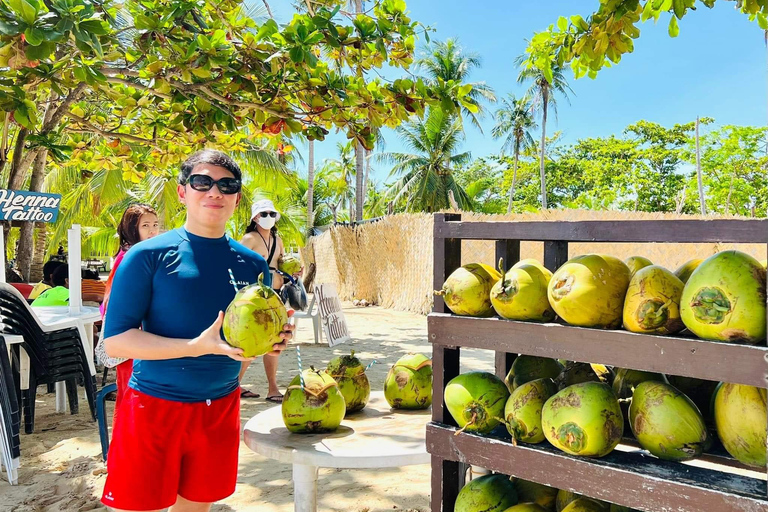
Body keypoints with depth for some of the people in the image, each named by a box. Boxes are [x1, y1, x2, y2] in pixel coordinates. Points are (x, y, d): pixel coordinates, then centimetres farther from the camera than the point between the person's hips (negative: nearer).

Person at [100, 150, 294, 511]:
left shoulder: (252, 264, 3)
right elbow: (115, 342, -14)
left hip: (221, 406, 4)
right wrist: (197, 347, -25)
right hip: (155, 404, -4)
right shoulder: (148, 256, -10)